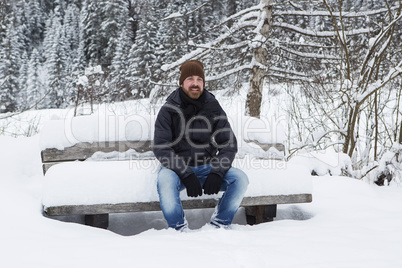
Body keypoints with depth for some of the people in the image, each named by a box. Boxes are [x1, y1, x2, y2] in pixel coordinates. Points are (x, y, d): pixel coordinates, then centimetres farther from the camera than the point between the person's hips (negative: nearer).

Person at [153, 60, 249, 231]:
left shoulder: (214, 109, 4)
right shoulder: (169, 110, -3)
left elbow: (229, 145, 1)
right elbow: (160, 147, -12)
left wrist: (216, 173, -16)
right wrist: (186, 175, -23)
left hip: (206, 167, 3)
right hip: (177, 167, -2)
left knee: (240, 179, -20)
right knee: (165, 179, -35)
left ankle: (220, 223, -1)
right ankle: (178, 228, -15)